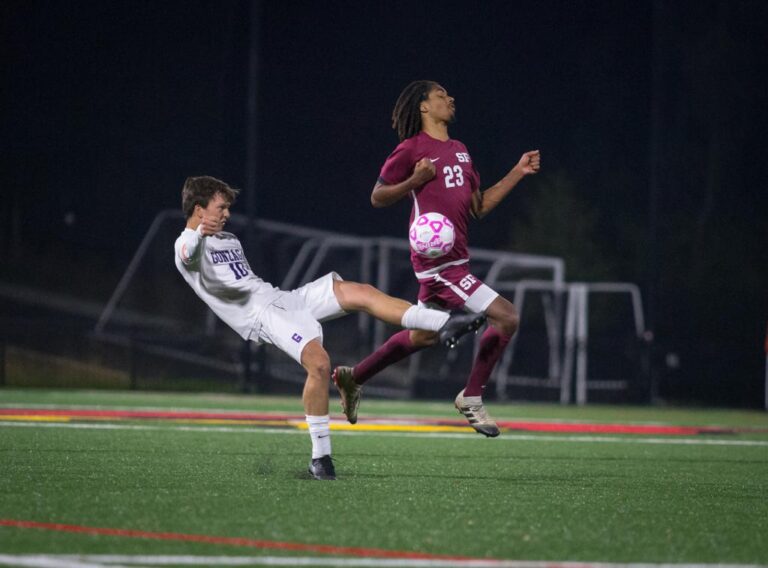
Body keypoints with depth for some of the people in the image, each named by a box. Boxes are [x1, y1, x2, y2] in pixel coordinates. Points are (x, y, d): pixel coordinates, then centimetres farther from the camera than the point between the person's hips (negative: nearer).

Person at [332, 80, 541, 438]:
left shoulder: (459, 151, 19)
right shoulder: (412, 149, -7)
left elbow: (479, 206, 19)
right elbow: (377, 197, -4)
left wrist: (517, 174, 14)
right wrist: (415, 180, -18)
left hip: (454, 258, 9)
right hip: (437, 258, -9)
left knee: (422, 337, 18)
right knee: (505, 317, -14)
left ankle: (353, 377, 32)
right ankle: (471, 400, -3)